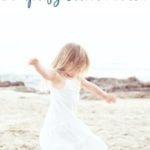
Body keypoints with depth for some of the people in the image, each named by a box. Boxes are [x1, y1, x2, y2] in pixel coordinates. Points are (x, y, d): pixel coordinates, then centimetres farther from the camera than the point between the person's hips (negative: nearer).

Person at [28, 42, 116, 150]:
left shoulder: (77, 78, 9)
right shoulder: (56, 76, -15)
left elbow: (90, 86, 26)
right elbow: (46, 74, -37)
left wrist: (105, 96, 39)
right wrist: (37, 64, -59)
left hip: (71, 120, 9)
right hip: (58, 124, -9)